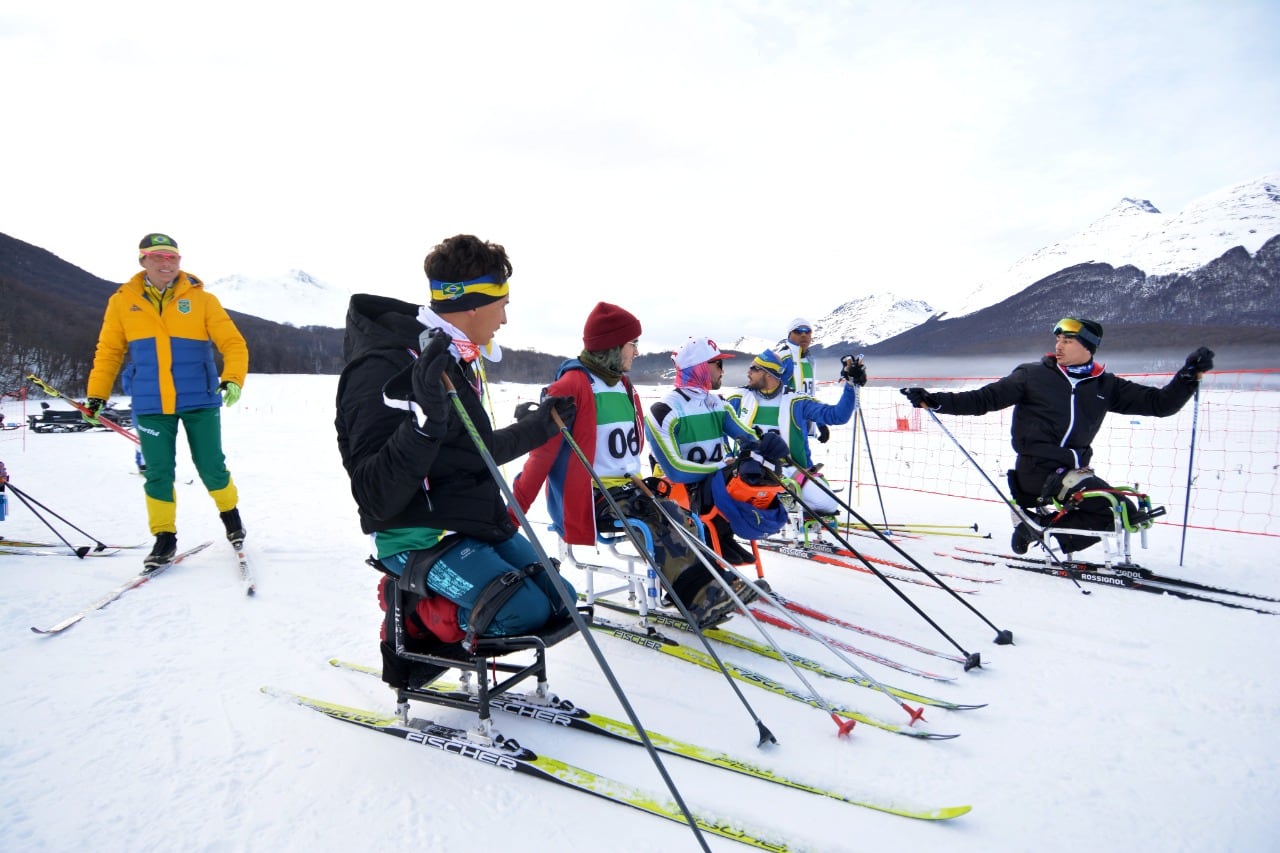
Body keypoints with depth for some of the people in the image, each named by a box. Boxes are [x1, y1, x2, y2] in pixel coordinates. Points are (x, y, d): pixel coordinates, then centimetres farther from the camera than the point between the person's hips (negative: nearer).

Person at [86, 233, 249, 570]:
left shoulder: (201, 299, -2)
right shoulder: (122, 302, 4)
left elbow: (233, 343, -6)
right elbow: (108, 352, 10)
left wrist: (232, 378, -22)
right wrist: (96, 395, 6)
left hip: (200, 402, -1)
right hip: (151, 406, 1)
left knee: (211, 467, 4)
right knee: (158, 473, 2)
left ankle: (230, 513, 31)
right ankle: (164, 538, 17)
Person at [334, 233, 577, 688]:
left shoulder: (454, 359, 9)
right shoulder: (383, 369, -20)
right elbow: (376, 498, -26)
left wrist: (540, 426, 24)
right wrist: (424, 423, -40)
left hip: (479, 524, 9)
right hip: (418, 538, -9)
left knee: (557, 601, 5)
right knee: (524, 611, -22)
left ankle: (418, 609, 13)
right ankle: (413, 613, 3)